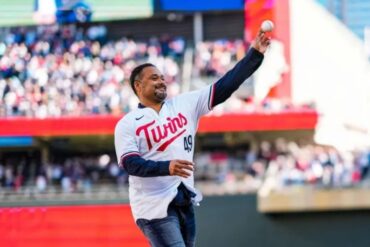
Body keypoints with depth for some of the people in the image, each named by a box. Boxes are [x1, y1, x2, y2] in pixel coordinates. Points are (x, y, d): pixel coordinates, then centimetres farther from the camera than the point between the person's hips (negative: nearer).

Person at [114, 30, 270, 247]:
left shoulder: (184, 104, 10)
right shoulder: (127, 124, -3)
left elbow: (224, 87, 5)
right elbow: (130, 163, -15)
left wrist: (255, 54, -3)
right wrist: (167, 167, -31)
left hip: (184, 202, 6)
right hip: (155, 205, -6)